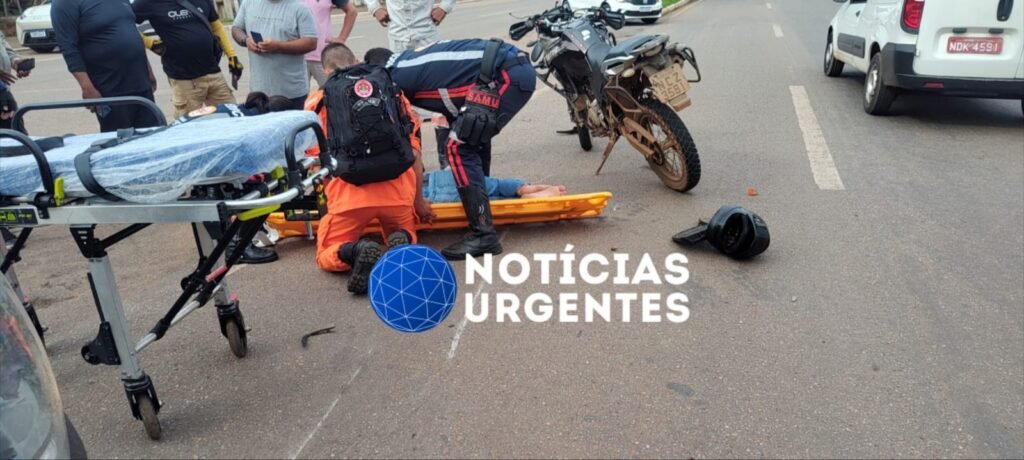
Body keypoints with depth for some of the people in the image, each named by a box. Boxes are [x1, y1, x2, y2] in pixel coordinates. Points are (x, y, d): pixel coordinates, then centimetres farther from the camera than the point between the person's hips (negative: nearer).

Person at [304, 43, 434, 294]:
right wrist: (418, 201, 22)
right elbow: (414, 151, 15)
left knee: (327, 257, 19)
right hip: (397, 188, 1)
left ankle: (357, 251, -15)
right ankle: (402, 242, -6)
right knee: (405, 234, 30)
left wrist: (328, 196, 32)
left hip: (348, 191, -1)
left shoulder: (317, 100, 16)